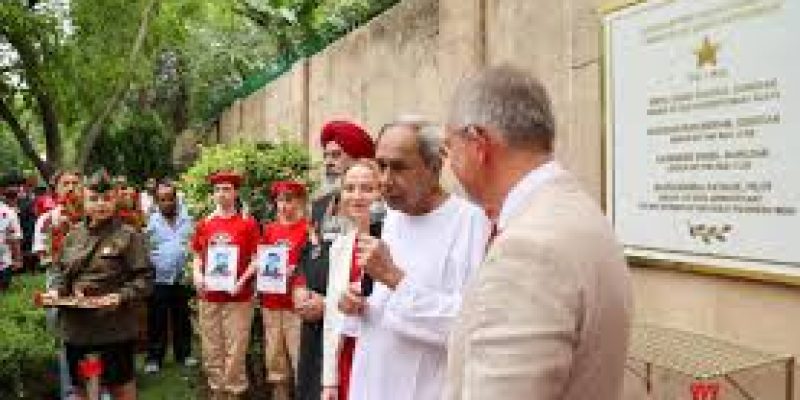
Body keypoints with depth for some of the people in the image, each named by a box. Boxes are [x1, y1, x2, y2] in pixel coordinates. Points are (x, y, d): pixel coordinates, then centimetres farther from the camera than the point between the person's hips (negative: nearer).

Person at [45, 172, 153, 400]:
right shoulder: (73, 235, 11)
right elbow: (61, 270, 22)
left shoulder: (128, 236, -5)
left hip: (114, 329, -5)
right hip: (75, 327, 5)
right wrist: (57, 290, 4)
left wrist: (122, 296, -22)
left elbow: (144, 279, -8)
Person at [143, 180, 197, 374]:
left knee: (182, 320, 12)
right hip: (158, 280, -2)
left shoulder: (187, 220, 5)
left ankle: (184, 353, 25)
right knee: (157, 322, 6)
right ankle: (154, 358, 17)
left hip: (182, 279, 2)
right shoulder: (150, 221, -2)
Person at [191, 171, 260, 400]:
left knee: (235, 350, 0)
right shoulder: (204, 224, 8)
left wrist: (242, 280, -16)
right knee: (211, 349, 11)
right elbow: (197, 256, 14)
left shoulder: (248, 224, -2)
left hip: (238, 297, -4)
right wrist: (197, 276, -4)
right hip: (209, 297, 4)